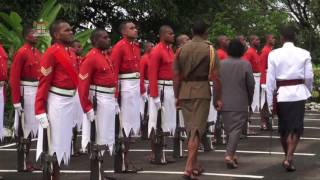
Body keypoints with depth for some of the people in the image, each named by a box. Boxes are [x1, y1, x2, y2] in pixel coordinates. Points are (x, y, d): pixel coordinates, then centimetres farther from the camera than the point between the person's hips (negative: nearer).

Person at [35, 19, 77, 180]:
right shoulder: (52, 53, -13)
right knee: (52, 143, -1)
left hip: (70, 101, 8)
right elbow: (43, 83, -16)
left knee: (63, 141, 14)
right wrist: (40, 111, -19)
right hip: (56, 102, -8)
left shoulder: (71, 53, 12)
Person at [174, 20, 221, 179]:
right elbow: (215, 77, -9)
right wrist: (218, 98, -2)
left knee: (190, 128, 15)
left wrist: (177, 96, 15)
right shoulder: (209, 49, -4)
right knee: (197, 129, -4)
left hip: (184, 91, 4)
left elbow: (176, 75, 6)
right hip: (202, 91, -4)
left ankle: (195, 164, 26)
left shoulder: (182, 49, 7)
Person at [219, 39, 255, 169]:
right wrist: (249, 100, 12)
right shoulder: (245, 65, -7)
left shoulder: (220, 64, 2)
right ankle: (229, 155, -17)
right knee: (236, 129, -4)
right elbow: (251, 84, -4)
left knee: (228, 129, 15)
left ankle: (231, 154, 19)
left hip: (224, 103, 3)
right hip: (240, 104, -3)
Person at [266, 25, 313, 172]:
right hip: (298, 93, -1)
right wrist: (309, 92, 18)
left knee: (283, 127, 16)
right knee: (296, 128, 3)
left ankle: (287, 156, 32)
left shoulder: (274, 54, -4)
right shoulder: (304, 54, -3)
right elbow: (309, 77, -1)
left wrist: (271, 102, 2)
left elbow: (270, 79, -4)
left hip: (281, 94, 1)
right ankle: (289, 158, -12)